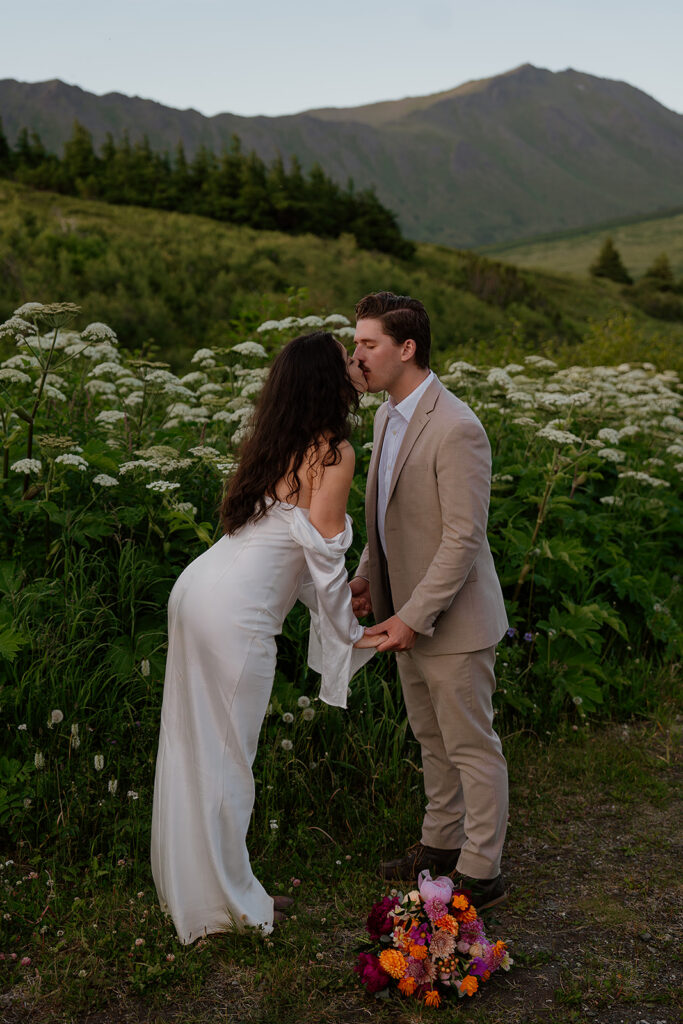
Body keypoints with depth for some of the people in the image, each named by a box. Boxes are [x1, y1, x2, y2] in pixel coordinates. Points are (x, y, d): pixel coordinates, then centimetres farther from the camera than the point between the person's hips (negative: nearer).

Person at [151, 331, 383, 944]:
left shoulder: (277, 442, 14)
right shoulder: (334, 453, -10)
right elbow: (323, 556, -12)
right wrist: (349, 632, 1)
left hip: (198, 589, 8)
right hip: (235, 613, -8)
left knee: (194, 744, 17)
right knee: (225, 756, 4)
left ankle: (188, 882, 33)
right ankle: (224, 903, 20)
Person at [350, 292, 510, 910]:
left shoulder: (456, 429, -24)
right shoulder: (388, 415, 6)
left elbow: (464, 538, -24)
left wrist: (413, 617, -23)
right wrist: (367, 577, 9)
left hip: (452, 621, -9)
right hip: (406, 610, 9)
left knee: (472, 747, 6)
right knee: (432, 739, 22)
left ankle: (481, 872, 19)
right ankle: (443, 842, 38)